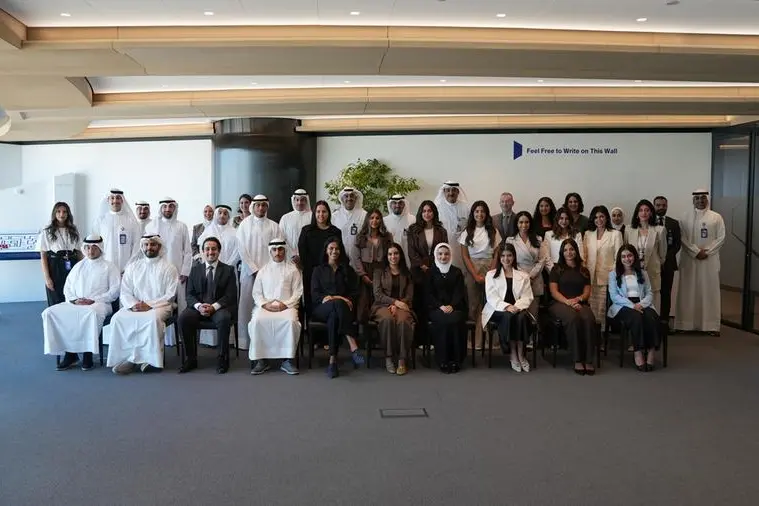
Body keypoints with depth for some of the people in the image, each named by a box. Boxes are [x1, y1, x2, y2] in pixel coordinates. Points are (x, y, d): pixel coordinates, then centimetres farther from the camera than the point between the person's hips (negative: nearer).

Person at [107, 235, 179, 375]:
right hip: (135, 306, 4)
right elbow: (125, 292, 9)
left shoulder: (168, 268, 2)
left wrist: (149, 305, -16)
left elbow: (170, 296, -5)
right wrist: (133, 304, -12)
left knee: (153, 318, -36)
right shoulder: (133, 266, 14)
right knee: (118, 318, -25)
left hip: (159, 306, -3)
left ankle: (134, 358, -24)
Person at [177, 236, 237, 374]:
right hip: (198, 307, 3)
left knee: (223, 319, -36)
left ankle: (222, 358, -21)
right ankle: (190, 358, -15)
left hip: (220, 307, -2)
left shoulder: (228, 270, 8)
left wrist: (213, 307, -18)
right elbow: (190, 294, 8)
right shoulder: (195, 269, 16)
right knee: (183, 318, -28)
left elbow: (230, 295, -2)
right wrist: (199, 306, -14)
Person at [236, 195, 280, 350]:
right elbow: (242, 249, 1)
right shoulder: (244, 225, 7)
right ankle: (245, 340, 6)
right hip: (249, 271, 0)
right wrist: (255, 269, -6)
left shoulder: (273, 226, 8)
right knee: (247, 304, 0)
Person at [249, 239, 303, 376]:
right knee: (257, 321, -31)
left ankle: (287, 360, -27)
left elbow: (297, 292, 6)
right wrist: (265, 304, -6)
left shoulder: (292, 269, 14)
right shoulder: (263, 270, 21)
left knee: (290, 321, -35)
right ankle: (260, 360, -23)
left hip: (286, 306, -2)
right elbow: (256, 292, 15)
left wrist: (285, 304, -11)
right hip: (265, 306, 2)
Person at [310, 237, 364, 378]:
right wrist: (332, 298, -12)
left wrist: (348, 300, -11)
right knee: (337, 304, -38)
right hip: (321, 309, -1)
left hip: (343, 307, 1)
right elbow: (314, 294, 6)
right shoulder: (318, 270, 20)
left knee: (334, 317, -38)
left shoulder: (348, 270, 22)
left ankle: (333, 360, -46)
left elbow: (355, 292, 13)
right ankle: (353, 348, -48)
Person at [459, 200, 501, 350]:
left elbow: (497, 254, 5)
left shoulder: (493, 232, 8)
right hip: (471, 270, 0)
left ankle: (480, 340, -5)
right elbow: (464, 255, 2)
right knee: (473, 304, -5)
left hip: (489, 269, 0)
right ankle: (471, 339, 0)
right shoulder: (467, 232, 7)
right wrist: (475, 275, -8)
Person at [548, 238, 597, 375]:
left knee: (589, 319, -34)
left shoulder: (584, 271, 23)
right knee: (573, 318, -38)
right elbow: (553, 291, 3)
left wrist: (578, 299, -9)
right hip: (560, 303, -2)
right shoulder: (557, 269, 14)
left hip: (580, 303, 2)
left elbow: (587, 292, 14)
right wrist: (568, 301, -14)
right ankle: (578, 360, -32)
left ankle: (588, 360, -31)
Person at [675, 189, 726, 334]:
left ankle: (711, 325, 3)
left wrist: (707, 252, -11)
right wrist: (696, 252, -13)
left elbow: (721, 238, -1)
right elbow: (683, 238, -2)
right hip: (690, 259, 0)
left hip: (710, 260, 0)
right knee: (689, 291, 1)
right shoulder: (686, 218, 5)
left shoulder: (716, 217, 5)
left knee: (710, 290, 0)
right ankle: (687, 323, 5)